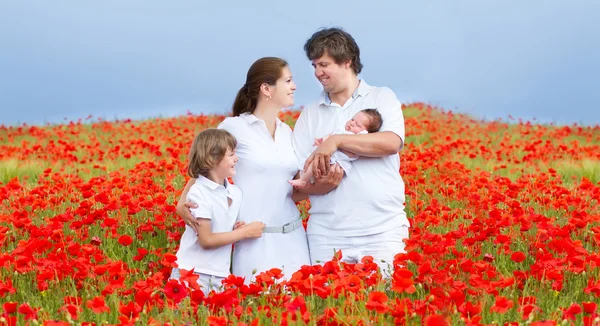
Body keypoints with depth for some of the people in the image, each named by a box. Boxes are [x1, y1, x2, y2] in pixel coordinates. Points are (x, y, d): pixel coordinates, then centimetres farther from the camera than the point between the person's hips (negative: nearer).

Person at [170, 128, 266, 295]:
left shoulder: (236, 194, 6)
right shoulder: (198, 192, -13)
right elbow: (206, 241, -18)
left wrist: (237, 230, -4)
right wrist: (245, 232, -11)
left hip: (221, 276, 6)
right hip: (192, 275, -6)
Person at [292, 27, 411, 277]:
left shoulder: (381, 98, 6)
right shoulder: (310, 115, 12)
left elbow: (392, 142, -13)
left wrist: (337, 140, -18)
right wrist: (317, 181, -15)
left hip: (382, 230, -2)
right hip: (326, 235, 2)